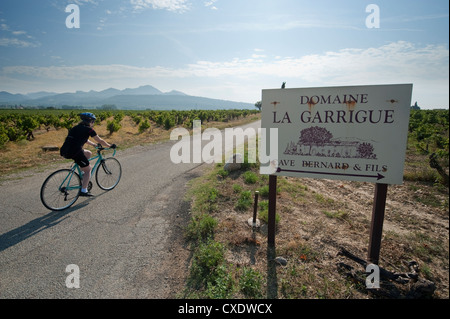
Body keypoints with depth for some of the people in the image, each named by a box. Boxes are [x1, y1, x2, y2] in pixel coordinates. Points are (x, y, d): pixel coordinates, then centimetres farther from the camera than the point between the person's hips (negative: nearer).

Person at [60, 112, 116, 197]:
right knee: (88, 170, 7)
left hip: (64, 152, 8)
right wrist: (110, 146, 18)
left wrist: (94, 144, 45)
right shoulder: (88, 129, -1)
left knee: (89, 153, 28)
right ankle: (83, 191, 6)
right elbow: (100, 141, 5)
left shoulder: (76, 127, 22)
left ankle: (82, 174, 25)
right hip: (74, 152, -8)